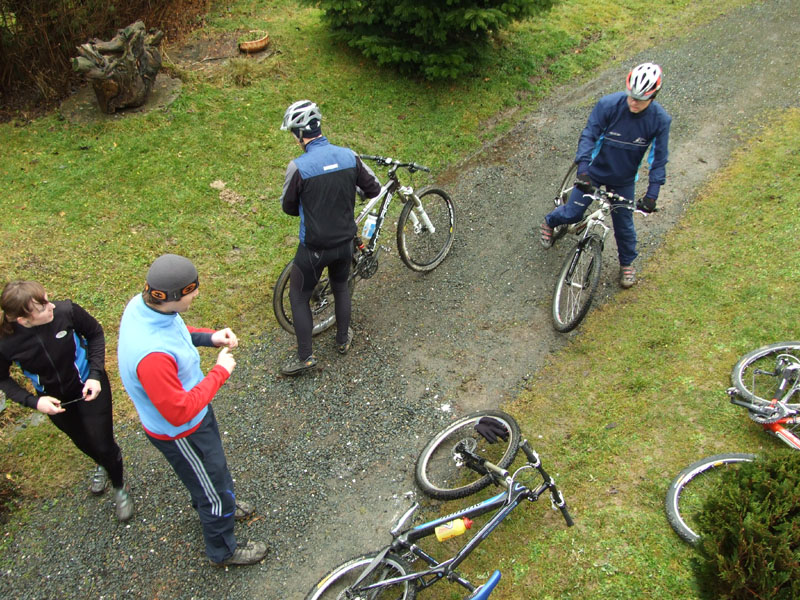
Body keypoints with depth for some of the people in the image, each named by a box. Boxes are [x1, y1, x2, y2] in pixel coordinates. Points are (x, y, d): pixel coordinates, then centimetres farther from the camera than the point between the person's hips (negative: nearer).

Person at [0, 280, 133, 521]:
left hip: (90, 388, -2)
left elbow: (95, 333, -11)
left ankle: (120, 487, 38)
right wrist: (33, 401, -20)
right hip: (56, 401, 2)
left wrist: (96, 374, -19)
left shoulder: (66, 311, -31)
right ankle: (102, 465, 63)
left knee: (103, 445, 4)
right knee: (83, 442, 26)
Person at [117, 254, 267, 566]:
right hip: (179, 433, -8)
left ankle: (213, 505, 66)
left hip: (192, 410, 8)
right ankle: (223, 549, 45)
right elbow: (179, 413, -34)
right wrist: (220, 372, -26)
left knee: (209, 471, 35)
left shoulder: (142, 303, -17)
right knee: (215, 486, 17)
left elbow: (176, 330, 6)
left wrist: (210, 336, -10)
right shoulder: (152, 354, -44)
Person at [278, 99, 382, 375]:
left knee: (298, 296, 14)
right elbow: (374, 189, 3)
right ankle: (343, 339, 42)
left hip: (314, 247, -4)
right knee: (341, 287, 28)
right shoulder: (349, 156, -9)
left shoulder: (298, 167, -22)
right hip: (345, 241, 5)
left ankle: (305, 357, 20)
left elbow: (288, 207, -7)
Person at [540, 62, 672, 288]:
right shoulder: (609, 104, -25)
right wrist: (583, 167, -34)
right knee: (572, 213, 6)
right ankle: (549, 223, 42)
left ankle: (627, 263, 37)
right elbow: (589, 135, -21)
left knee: (623, 223, 11)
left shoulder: (660, 120, -19)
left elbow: (659, 158, -13)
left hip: (624, 180, 1)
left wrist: (652, 193, -19)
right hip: (595, 171, -1)